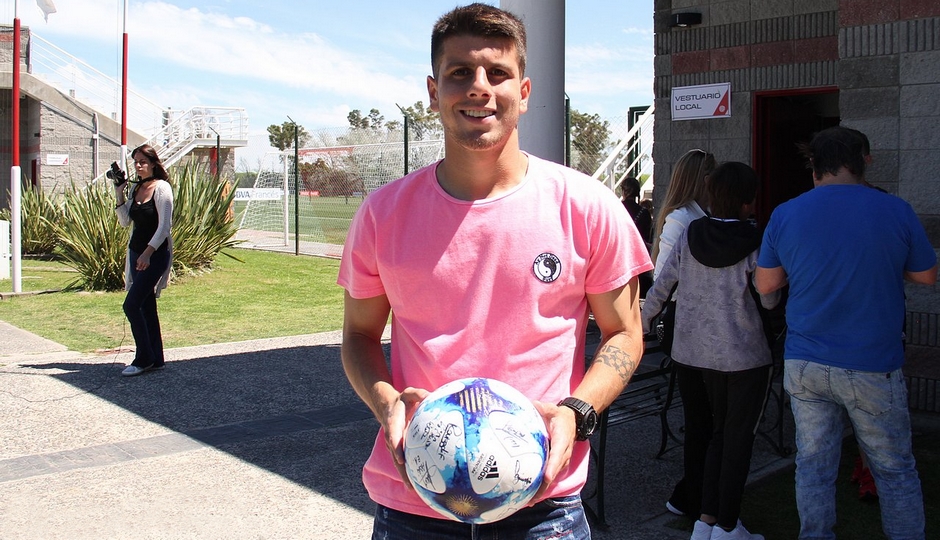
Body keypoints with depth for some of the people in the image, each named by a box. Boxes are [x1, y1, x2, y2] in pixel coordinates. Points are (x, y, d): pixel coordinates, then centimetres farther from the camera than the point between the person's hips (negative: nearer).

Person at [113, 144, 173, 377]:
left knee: (131, 305, -11)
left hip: (155, 255, -8)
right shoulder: (135, 188, 11)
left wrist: (148, 252, -23)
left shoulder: (161, 188, -11)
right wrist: (119, 195, 1)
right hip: (136, 252, 8)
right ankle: (155, 359, 16)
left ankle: (144, 359, -1)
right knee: (146, 306, 10)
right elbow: (125, 222, 11)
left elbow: (164, 226, -16)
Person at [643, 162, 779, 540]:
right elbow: (770, 300, -8)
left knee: (720, 430, 19)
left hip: (701, 352, 5)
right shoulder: (755, 243, -13)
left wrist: (641, 324, 15)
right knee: (739, 438, 7)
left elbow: (660, 286, 2)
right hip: (746, 353, -5)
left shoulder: (689, 235, -2)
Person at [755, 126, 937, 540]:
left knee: (813, 466, 11)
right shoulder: (896, 211, -7)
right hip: (872, 367, -2)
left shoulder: (785, 215, -2)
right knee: (895, 470, 12)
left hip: (804, 365, 2)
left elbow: (765, 283, 6)